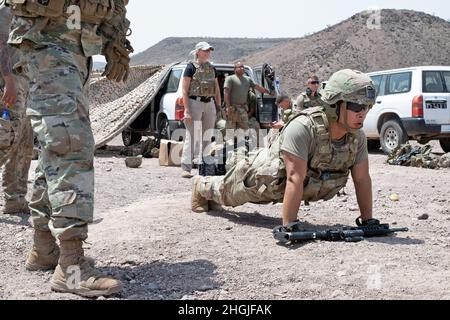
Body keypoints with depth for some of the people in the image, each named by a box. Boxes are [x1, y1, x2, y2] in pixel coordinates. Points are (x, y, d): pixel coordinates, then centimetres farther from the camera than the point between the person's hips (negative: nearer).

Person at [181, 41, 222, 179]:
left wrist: (219, 107, 11)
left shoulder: (212, 69, 14)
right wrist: (187, 110, -16)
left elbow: (217, 91, 19)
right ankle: (186, 167, -7)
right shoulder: (191, 67, -4)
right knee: (192, 136, -9)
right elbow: (185, 90, -9)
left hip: (209, 103, 6)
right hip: (195, 102, -6)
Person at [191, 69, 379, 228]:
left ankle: (213, 195, 63)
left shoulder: (357, 136, -22)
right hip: (263, 176, -5)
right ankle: (202, 187, 59)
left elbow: (362, 179, -15)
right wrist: (288, 226, -46)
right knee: (226, 193, 27)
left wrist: (368, 221, -19)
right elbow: (295, 179, -46)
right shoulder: (302, 128, -43)